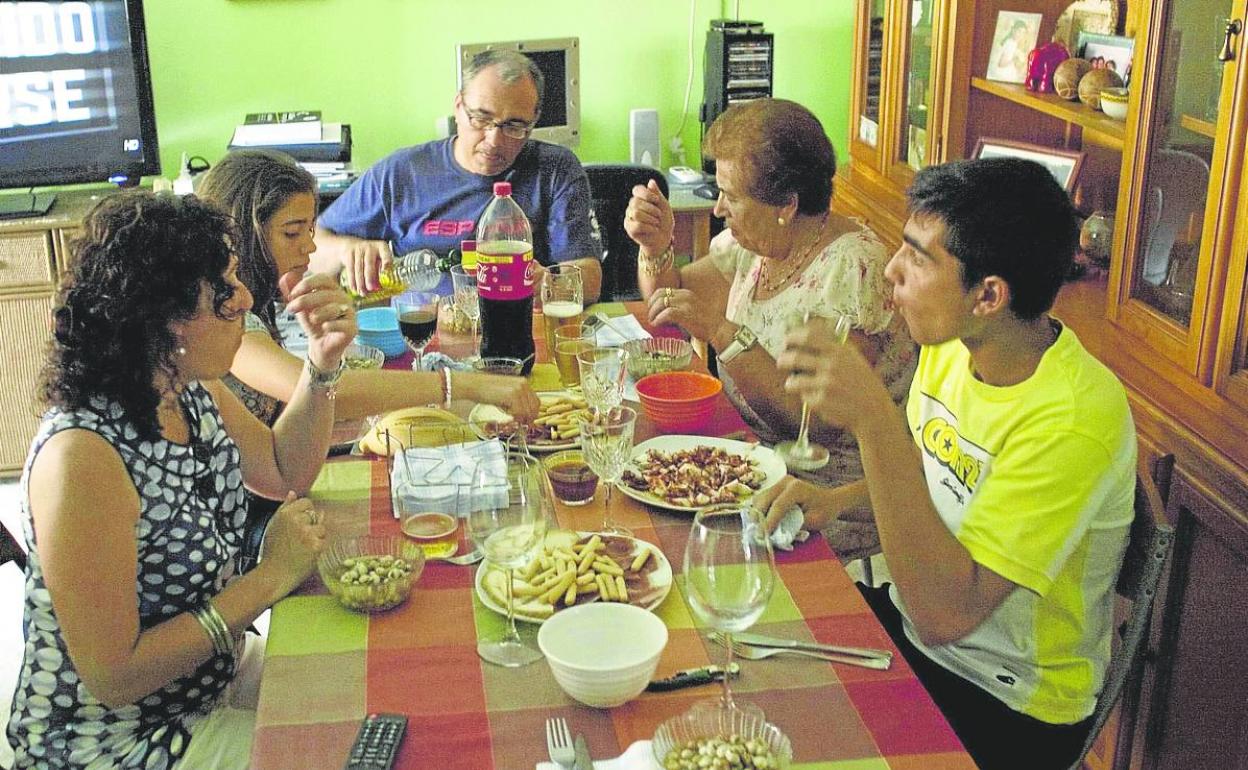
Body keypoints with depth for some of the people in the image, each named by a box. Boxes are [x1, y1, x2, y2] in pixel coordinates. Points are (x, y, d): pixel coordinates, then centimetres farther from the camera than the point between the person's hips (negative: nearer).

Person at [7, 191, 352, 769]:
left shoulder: (192, 390, -6)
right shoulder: (82, 457, -32)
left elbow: (284, 472, 9)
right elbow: (113, 676, -29)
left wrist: (323, 363, -7)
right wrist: (271, 578, -23)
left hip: (211, 674, 8)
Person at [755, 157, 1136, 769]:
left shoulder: (1074, 419, -31)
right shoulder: (952, 344, -5)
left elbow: (946, 613, -36)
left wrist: (874, 420, -42)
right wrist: (838, 498, -5)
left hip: (1006, 704, -7)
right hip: (911, 619, 7)